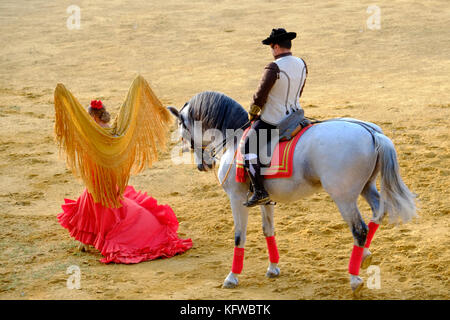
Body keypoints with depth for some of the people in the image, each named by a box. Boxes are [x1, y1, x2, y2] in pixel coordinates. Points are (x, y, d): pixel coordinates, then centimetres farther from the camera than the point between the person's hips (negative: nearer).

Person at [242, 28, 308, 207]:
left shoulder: (273, 68, -22)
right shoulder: (301, 65, 2)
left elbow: (259, 96, -17)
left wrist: (252, 115, 0)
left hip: (272, 122, -8)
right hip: (294, 116, 8)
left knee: (249, 148, -3)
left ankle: (260, 191, -14)